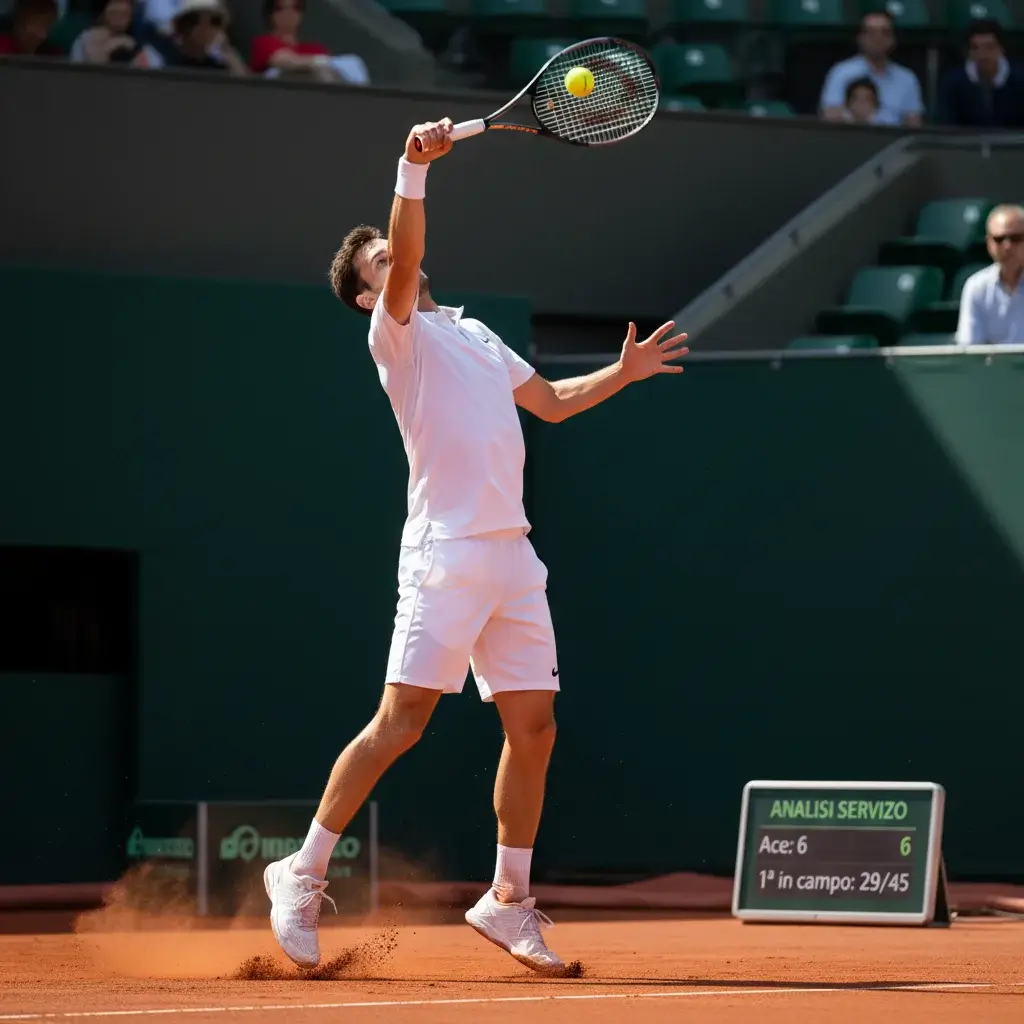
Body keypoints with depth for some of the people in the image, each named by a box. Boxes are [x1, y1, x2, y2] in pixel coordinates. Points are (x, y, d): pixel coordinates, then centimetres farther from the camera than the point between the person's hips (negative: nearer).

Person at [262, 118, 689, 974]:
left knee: (533, 727, 4)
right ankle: (304, 873, 0)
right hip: (446, 554, -7)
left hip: (513, 555, 7)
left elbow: (551, 401, 36)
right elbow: (408, 260, -19)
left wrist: (624, 372, 25)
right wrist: (415, 170, -30)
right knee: (401, 722, -11)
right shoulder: (398, 333, 2)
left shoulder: (475, 334, 24)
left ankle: (509, 900, 14)